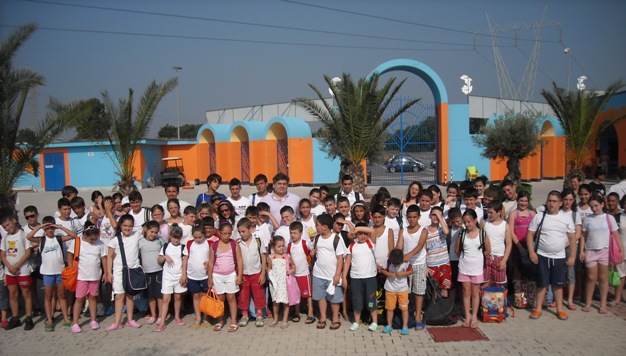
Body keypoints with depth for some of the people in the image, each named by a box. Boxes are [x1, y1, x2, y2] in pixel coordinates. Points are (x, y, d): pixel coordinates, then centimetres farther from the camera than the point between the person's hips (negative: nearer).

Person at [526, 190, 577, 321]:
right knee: (542, 283, 6)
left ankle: (559, 309, 23)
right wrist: (531, 252, -10)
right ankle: (538, 309, 16)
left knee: (558, 284, 10)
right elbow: (530, 235, -2)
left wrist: (572, 256, 1)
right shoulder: (539, 217, -4)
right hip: (542, 256, -1)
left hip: (559, 257, 1)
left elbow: (572, 238, 4)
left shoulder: (566, 218, 0)